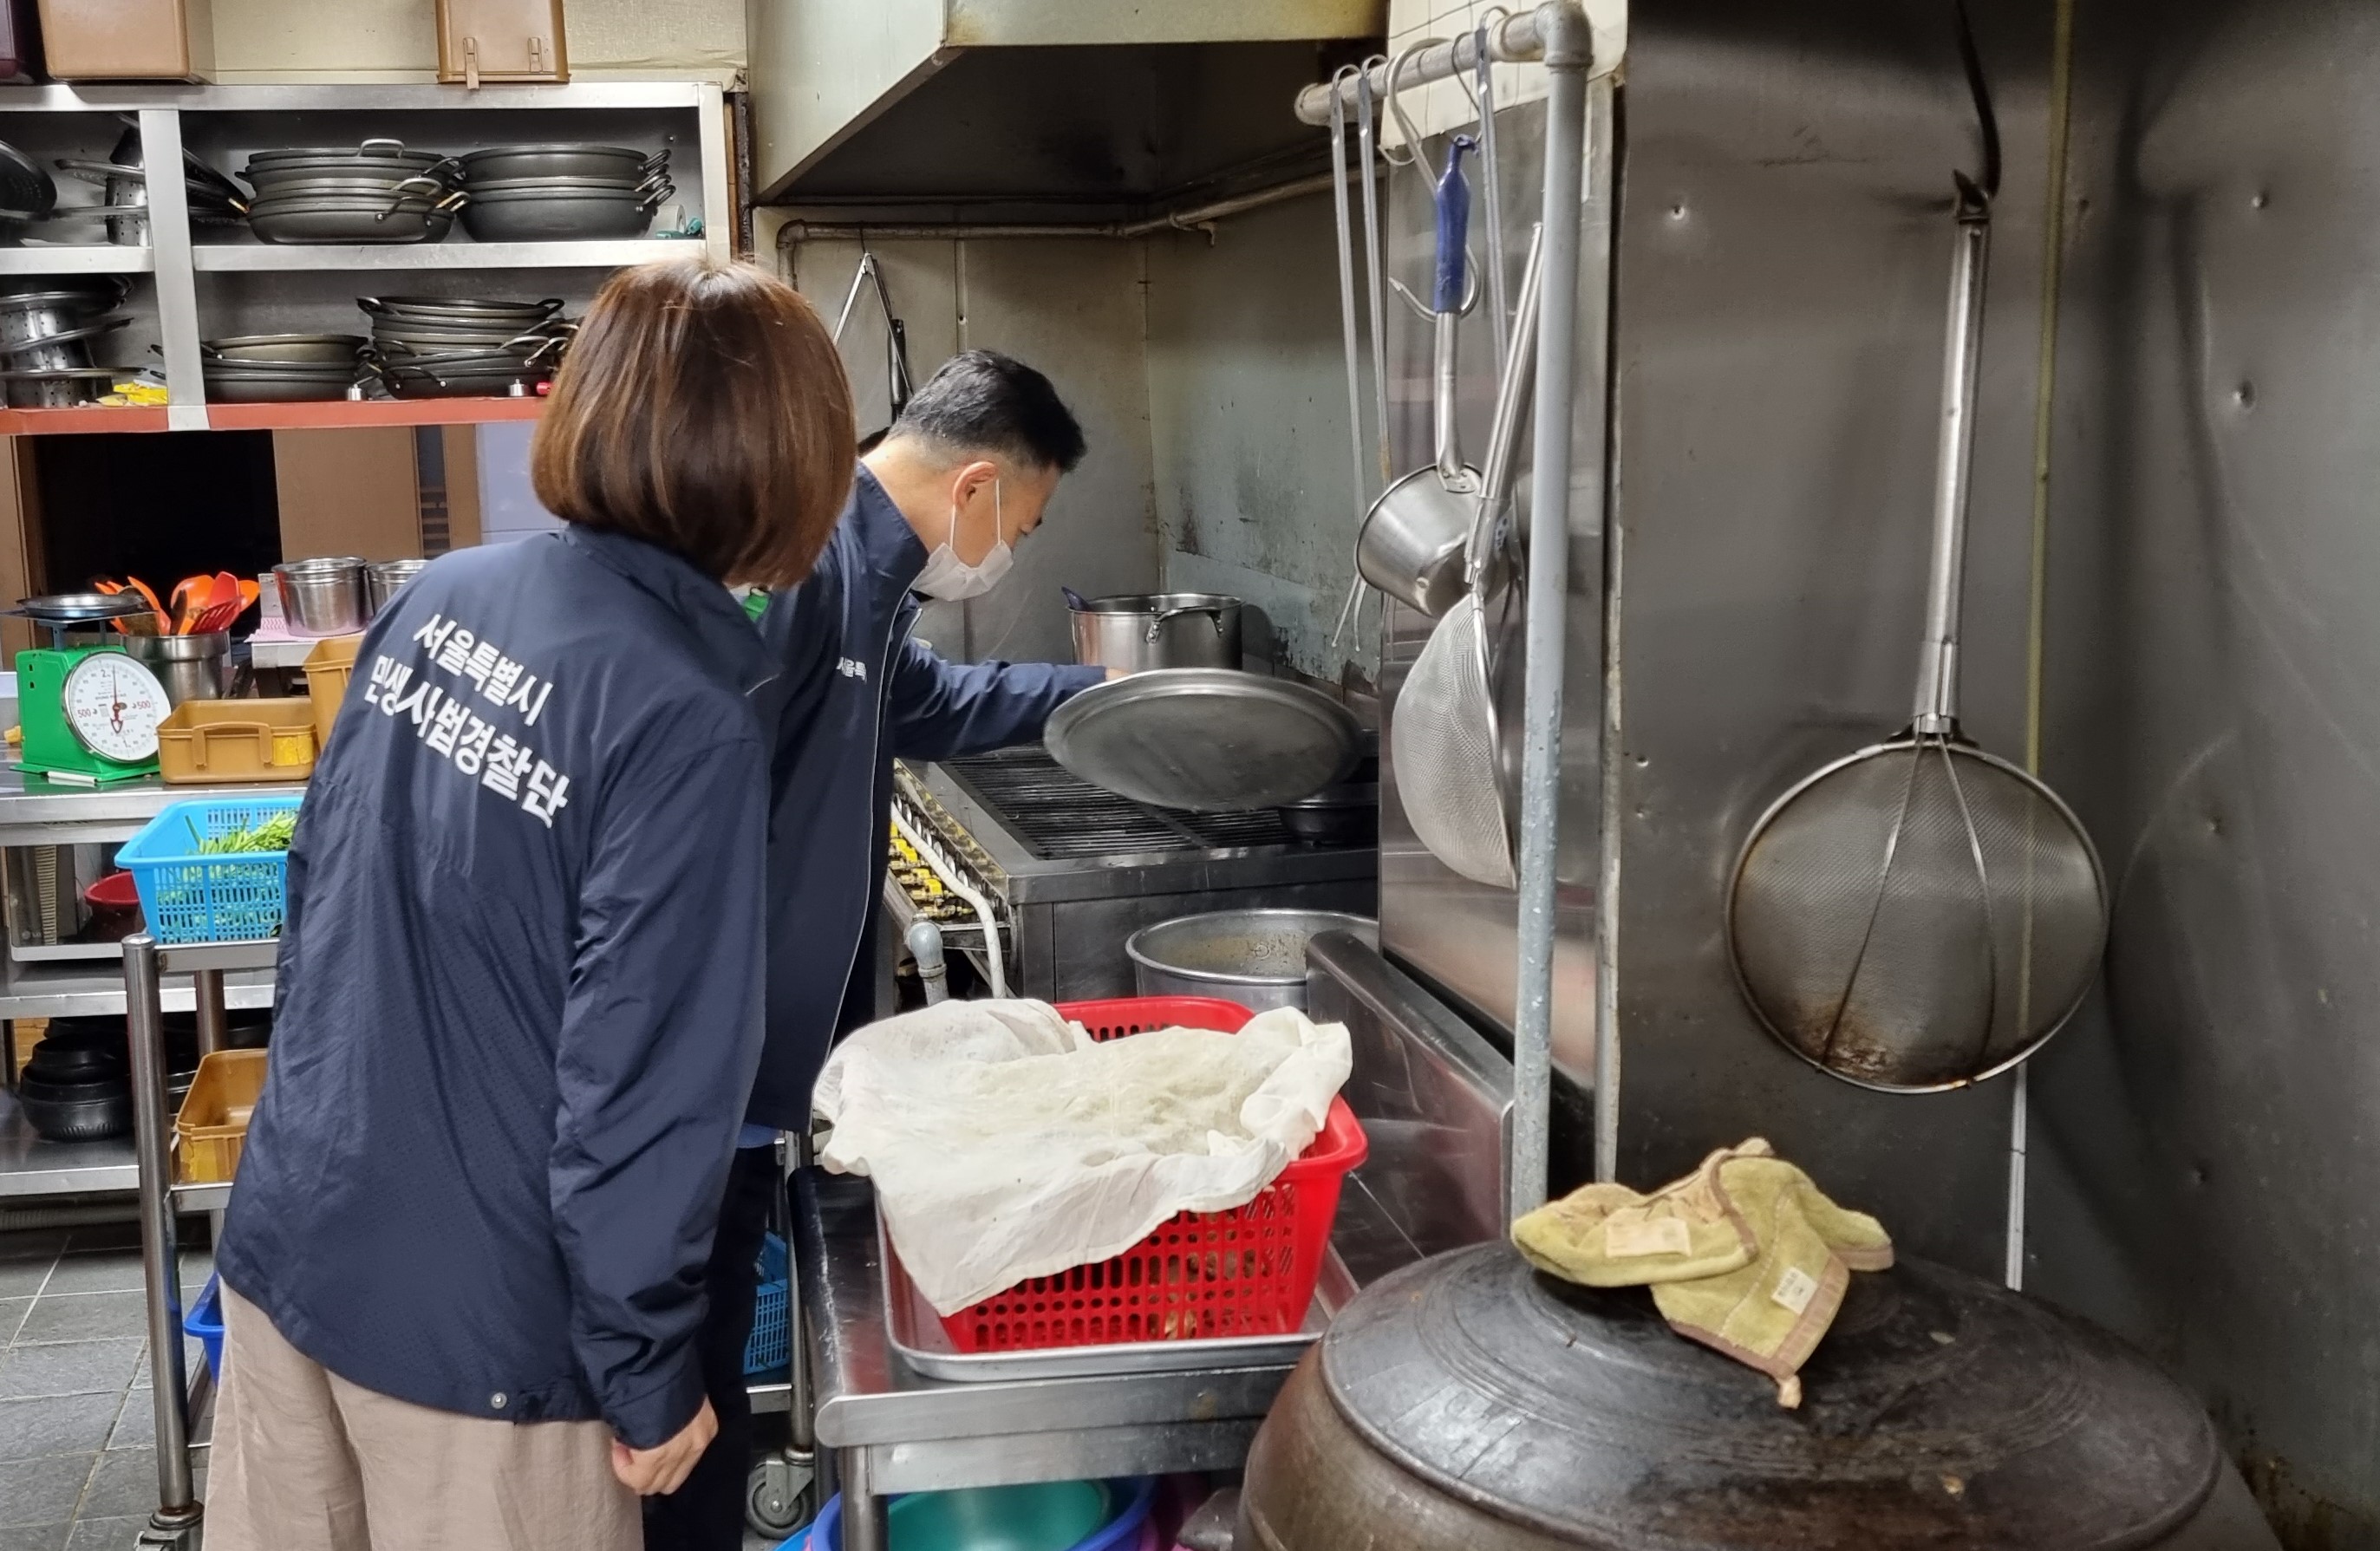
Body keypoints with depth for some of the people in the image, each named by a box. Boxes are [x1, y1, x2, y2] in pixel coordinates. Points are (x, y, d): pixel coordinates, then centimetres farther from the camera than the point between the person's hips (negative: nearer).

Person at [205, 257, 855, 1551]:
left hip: (284, 1243, 6)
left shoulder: (437, 598, -2)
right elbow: (643, 1082, -22)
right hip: (465, 1331, -6)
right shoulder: (689, 723, -23)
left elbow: (319, 877, 8)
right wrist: (651, 1376, -10)